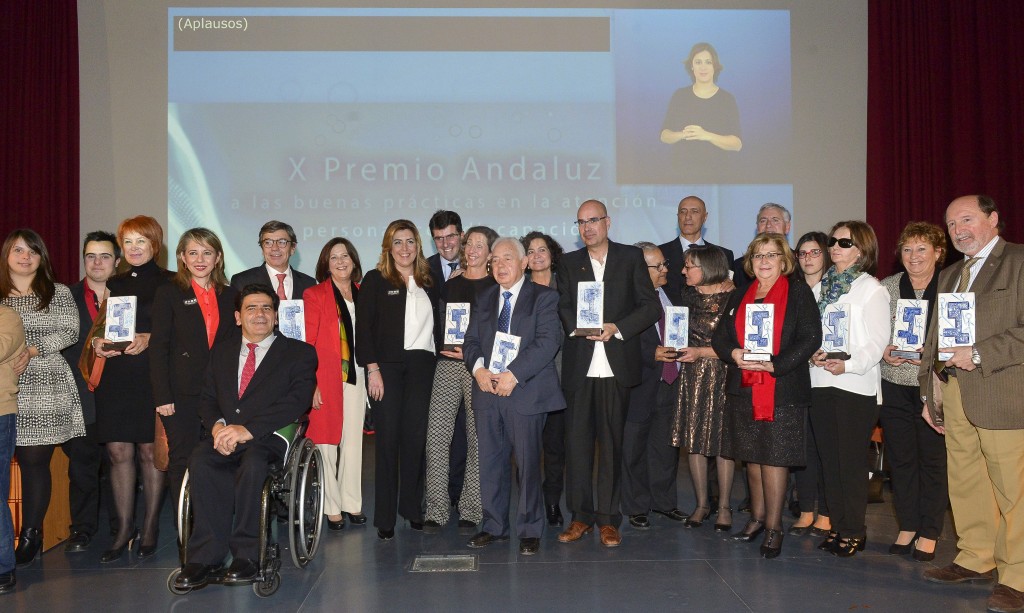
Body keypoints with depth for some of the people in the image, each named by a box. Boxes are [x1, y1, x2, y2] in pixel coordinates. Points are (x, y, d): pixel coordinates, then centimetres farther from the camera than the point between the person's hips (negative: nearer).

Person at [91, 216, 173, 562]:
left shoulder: (168, 284, 1)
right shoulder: (114, 284, 15)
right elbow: (101, 326, 19)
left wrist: (150, 339, -18)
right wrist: (97, 342, -2)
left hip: (152, 376, -4)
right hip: (115, 375, 4)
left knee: (149, 451, 1)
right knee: (118, 452, 1)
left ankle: (150, 528, 13)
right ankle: (124, 530, 10)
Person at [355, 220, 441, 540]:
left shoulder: (428, 283, 15)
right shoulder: (375, 280, 3)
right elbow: (364, 327, -4)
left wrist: (439, 352, 4)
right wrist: (372, 369, -11)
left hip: (421, 366, 3)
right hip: (387, 366, -3)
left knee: (415, 437, 5)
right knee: (388, 438, -2)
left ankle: (412, 507, 17)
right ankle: (385, 517, 5)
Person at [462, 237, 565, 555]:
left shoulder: (544, 297, 0)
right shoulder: (483, 298, 17)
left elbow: (548, 341, -11)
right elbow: (471, 340, 14)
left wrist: (513, 374, -18)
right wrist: (478, 368, -7)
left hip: (525, 391, -4)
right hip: (487, 391, 5)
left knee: (528, 463, 1)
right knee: (490, 462, 9)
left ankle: (529, 530, 14)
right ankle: (494, 526, 22)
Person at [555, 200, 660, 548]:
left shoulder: (631, 258, 7)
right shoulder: (569, 263, 14)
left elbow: (651, 306, 1)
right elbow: (563, 307, 6)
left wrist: (617, 328, -12)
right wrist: (581, 328, -15)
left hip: (616, 366, -2)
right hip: (579, 366, 2)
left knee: (611, 443, 3)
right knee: (577, 441, 2)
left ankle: (608, 518, 12)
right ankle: (581, 516, 13)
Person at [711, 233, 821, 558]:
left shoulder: (799, 294, 0)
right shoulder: (739, 298, 15)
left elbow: (811, 338, -9)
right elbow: (719, 337, 12)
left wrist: (776, 364, -19)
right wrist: (734, 354, -11)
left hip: (783, 391, -5)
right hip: (744, 389, 5)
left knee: (774, 456, -4)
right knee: (752, 456, 12)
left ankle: (774, 526, 7)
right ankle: (757, 517, 26)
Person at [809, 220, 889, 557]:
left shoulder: (871, 289, -3)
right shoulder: (820, 287, 14)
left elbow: (877, 342, -9)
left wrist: (848, 364, -23)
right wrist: (813, 353, -6)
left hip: (856, 386, -5)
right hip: (821, 382, 5)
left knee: (851, 461, -1)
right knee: (829, 460, 9)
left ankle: (854, 532, 11)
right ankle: (837, 526, 20)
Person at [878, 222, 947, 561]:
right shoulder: (886, 287, 6)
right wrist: (883, 352, -10)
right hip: (895, 384, 3)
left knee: (933, 458, 3)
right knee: (900, 457, 9)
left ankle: (929, 533, 17)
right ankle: (907, 526, 23)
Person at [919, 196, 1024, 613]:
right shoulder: (948, 276, 21)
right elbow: (934, 339, 21)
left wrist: (979, 354, -14)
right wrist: (928, 393, 18)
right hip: (954, 397, 7)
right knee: (965, 484, 11)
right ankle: (976, 560, 23)